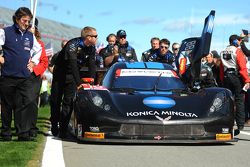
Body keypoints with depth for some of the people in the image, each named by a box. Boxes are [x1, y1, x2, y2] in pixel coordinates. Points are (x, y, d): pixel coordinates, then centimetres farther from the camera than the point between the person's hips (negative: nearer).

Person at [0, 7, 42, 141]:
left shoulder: (30, 36, 15)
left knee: (24, 105, -6)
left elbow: (38, 49, 32)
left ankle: (23, 134, -6)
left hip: (25, 77, 3)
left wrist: (33, 61, 20)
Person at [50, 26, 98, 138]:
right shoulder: (73, 45, -28)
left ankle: (63, 130, -5)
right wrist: (78, 83, -42)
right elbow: (73, 65, -36)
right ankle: (54, 126, 22)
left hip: (72, 76, 4)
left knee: (68, 102, -6)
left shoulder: (91, 48, -8)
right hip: (60, 73, -4)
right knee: (55, 101, 5)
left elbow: (92, 66, -7)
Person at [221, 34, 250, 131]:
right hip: (237, 77, -6)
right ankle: (240, 125, -4)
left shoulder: (223, 52, 12)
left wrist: (223, 81, 16)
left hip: (226, 77, 6)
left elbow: (222, 68, 13)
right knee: (239, 101, -3)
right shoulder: (237, 51, -8)